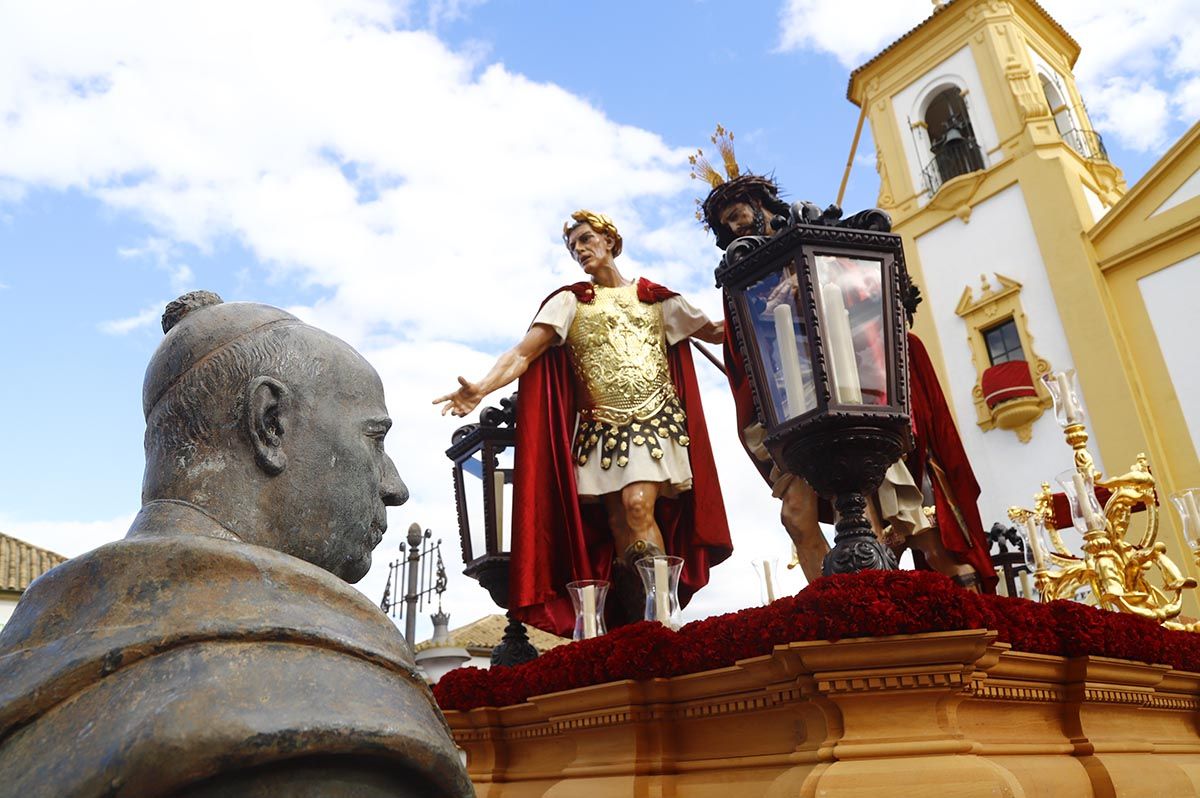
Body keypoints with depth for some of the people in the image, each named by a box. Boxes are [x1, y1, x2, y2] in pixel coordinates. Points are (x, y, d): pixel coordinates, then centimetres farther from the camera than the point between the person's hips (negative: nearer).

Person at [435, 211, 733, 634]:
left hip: (655, 419, 0)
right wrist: (482, 388, -22)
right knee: (619, 526, -5)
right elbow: (523, 352, -5)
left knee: (638, 504, -21)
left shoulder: (655, 298, 16)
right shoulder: (570, 301, 10)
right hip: (601, 428, 1)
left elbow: (716, 333, 23)